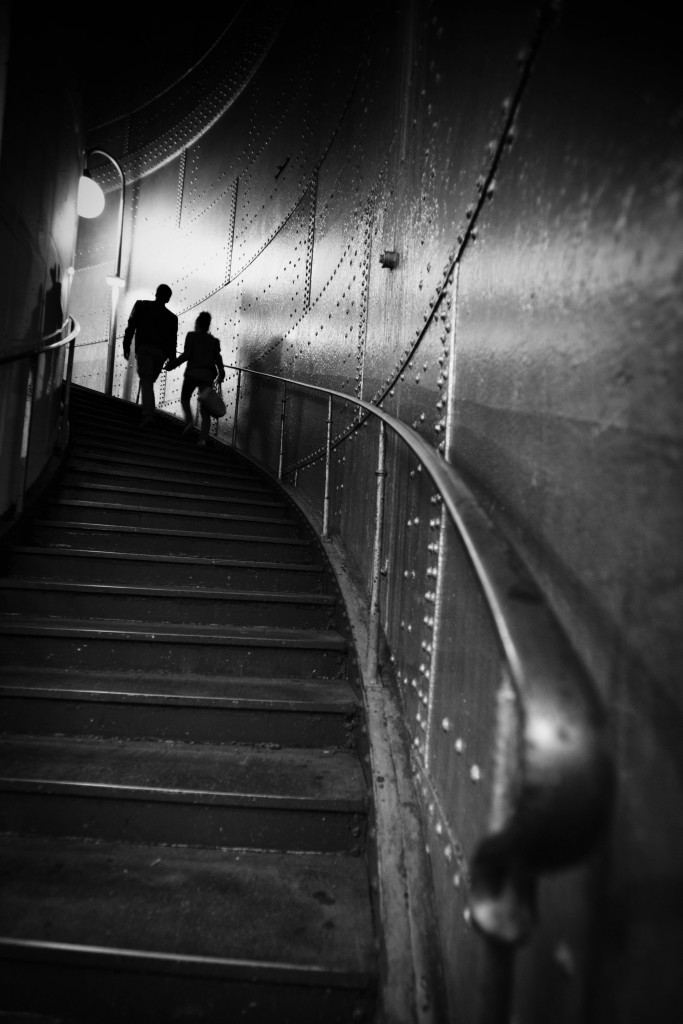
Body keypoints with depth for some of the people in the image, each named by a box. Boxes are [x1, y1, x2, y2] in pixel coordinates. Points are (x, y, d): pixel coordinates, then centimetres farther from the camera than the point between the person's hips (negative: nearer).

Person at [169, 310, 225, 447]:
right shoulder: (214, 341, 15)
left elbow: (186, 354, -6)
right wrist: (221, 374, -9)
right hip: (208, 376, 2)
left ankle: (189, 421, -7)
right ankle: (203, 438, -16)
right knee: (204, 409, 2)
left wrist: (173, 364, 3)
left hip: (193, 373, -2)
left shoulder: (191, 335, 6)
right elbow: (218, 358, 0)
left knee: (185, 398, 20)